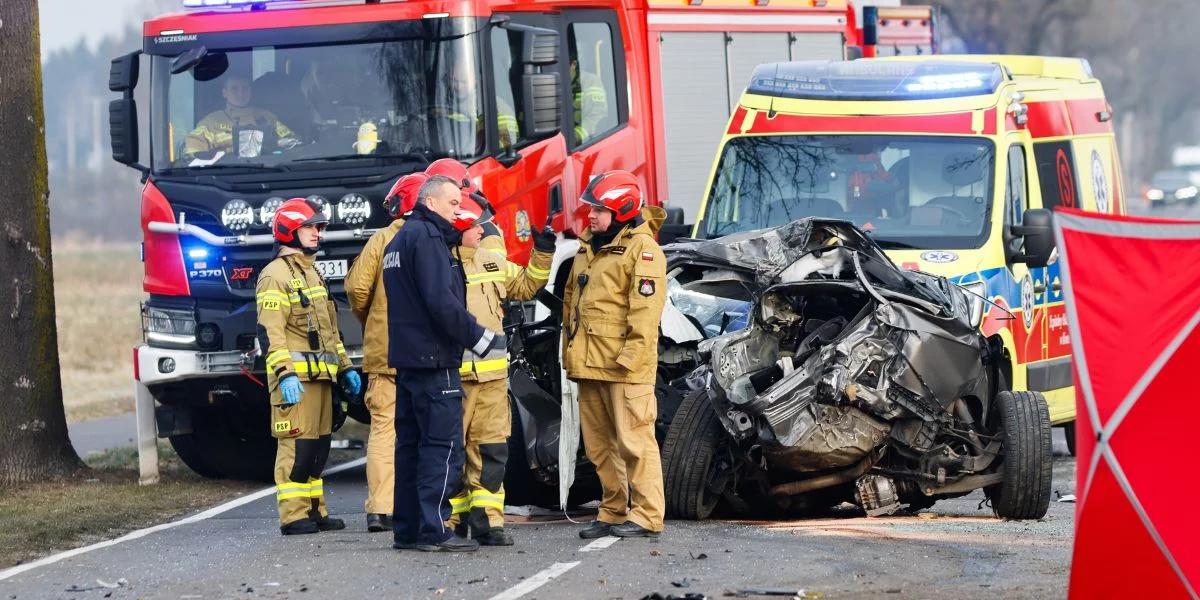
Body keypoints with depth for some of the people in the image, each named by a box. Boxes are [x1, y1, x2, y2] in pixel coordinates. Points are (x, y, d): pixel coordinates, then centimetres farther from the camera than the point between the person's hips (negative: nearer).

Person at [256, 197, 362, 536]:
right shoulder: (276, 275, -8)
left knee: (319, 445, 11)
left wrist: (345, 368, 25)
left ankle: (314, 510, 17)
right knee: (298, 444, -10)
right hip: (295, 377, -9)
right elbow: (270, 331, -16)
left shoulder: (311, 273, 23)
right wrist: (284, 374, -24)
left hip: (320, 374, 9)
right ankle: (293, 516, -10)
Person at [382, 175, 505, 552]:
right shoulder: (427, 238, -12)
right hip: (434, 359, -10)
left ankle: (406, 530, 13)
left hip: (406, 359, 10)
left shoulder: (400, 240, 20)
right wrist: (478, 338, -15)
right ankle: (434, 531, -12)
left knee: (411, 444, 11)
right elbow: (441, 301, -21)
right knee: (443, 445, -9)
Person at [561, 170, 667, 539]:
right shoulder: (587, 249, 18)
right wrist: (569, 351, 18)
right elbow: (571, 301, 24)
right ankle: (613, 512, 19)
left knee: (634, 442, -7)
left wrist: (630, 356, -20)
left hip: (624, 368, -9)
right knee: (600, 446, 12)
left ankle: (646, 516, -4)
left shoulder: (642, 249, -8)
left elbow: (645, 308, -15)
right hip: (588, 364, 9)